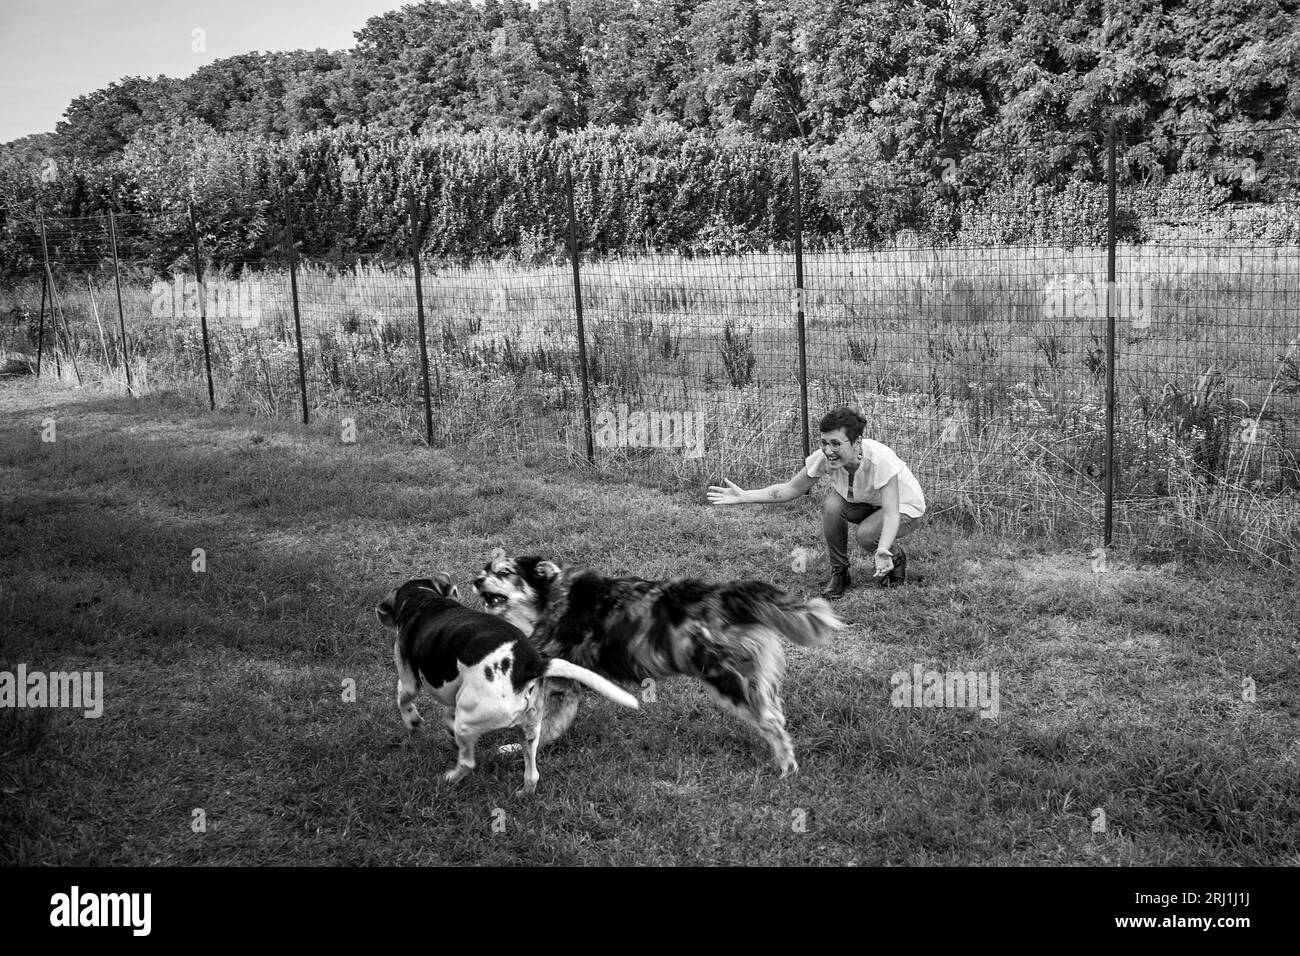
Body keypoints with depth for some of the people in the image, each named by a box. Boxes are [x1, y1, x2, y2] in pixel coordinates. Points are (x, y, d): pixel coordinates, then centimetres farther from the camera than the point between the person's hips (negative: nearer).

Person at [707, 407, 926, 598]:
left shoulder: (880, 460, -38)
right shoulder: (824, 457, -24)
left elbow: (891, 514, -41)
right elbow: (791, 489, -11)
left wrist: (883, 551, -60)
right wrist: (743, 496, -22)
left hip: (904, 507, -4)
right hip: (863, 504, 4)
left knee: (866, 534, -34)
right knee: (831, 504, -28)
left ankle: (896, 559, 3)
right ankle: (839, 573, -7)